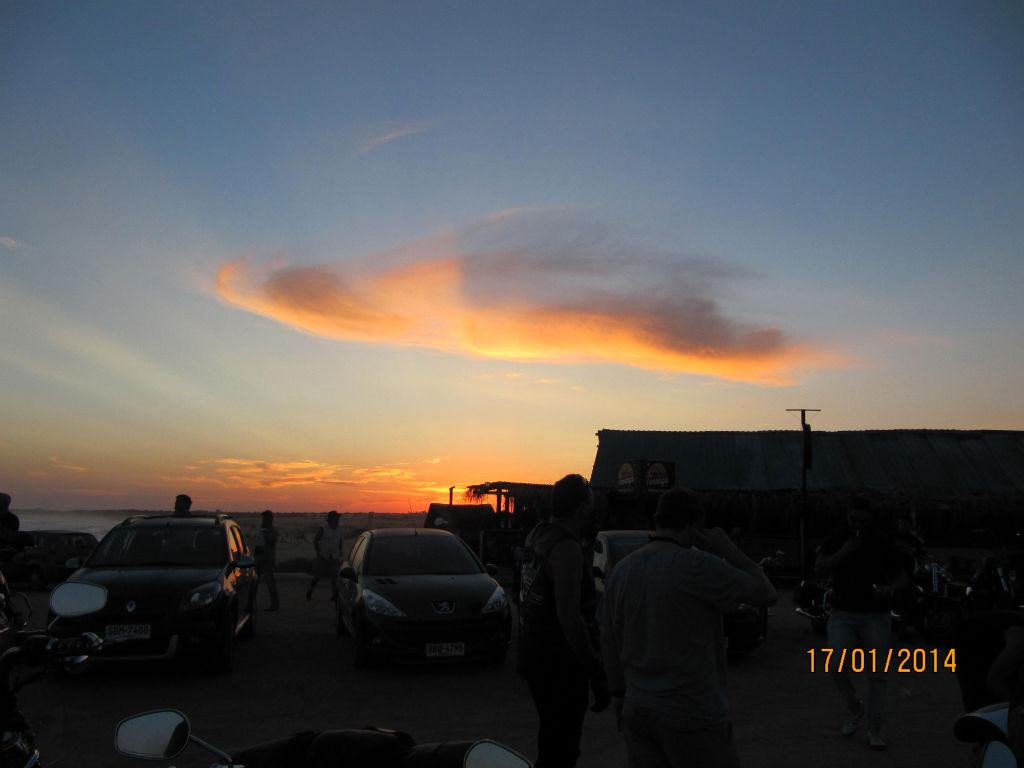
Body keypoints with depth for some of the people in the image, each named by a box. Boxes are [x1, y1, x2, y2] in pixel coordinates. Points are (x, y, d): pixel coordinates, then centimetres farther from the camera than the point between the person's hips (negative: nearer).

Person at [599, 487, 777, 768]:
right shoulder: (696, 565, -17)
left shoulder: (621, 570, 4)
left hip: (637, 712, 6)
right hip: (692, 717, -6)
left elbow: (608, 639, 10)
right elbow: (766, 594, -10)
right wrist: (728, 550, -2)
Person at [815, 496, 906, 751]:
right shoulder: (836, 539, 2)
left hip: (875, 616, 0)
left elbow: (902, 578, 4)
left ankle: (874, 730, 13)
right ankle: (854, 709, 15)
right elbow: (819, 569, -6)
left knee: (876, 674, 0)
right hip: (843, 615, 0)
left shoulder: (883, 543, 0)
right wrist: (843, 552, -18)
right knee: (837, 667, -12)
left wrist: (890, 589, -18)